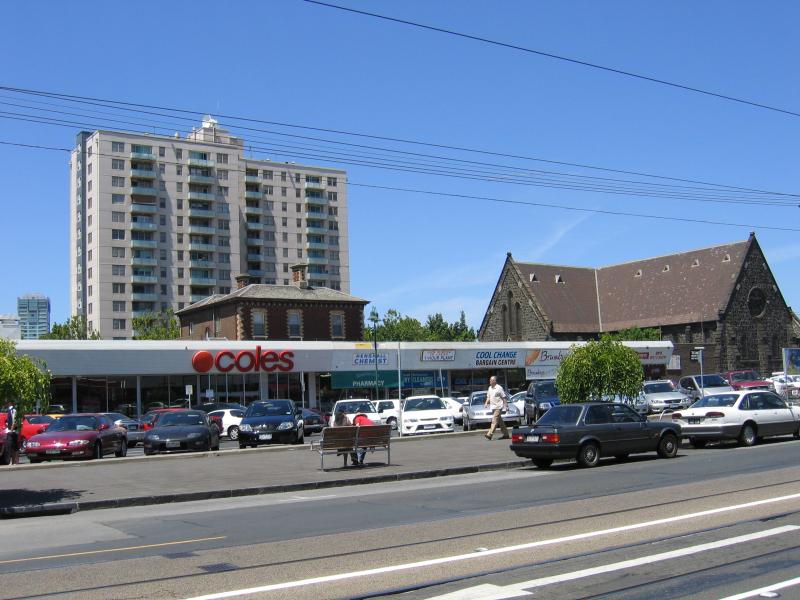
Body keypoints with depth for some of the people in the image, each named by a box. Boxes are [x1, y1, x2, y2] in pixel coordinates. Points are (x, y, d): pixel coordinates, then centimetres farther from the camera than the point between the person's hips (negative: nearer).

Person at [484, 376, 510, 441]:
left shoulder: (499, 388, -9)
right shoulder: (490, 388, 13)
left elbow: (504, 398, -7)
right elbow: (488, 397, 21)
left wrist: (506, 406, -9)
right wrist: (486, 403, 3)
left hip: (498, 407, -8)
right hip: (493, 407, 8)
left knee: (494, 421, -14)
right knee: (500, 421, 13)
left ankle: (489, 434, -23)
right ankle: (506, 434, 22)